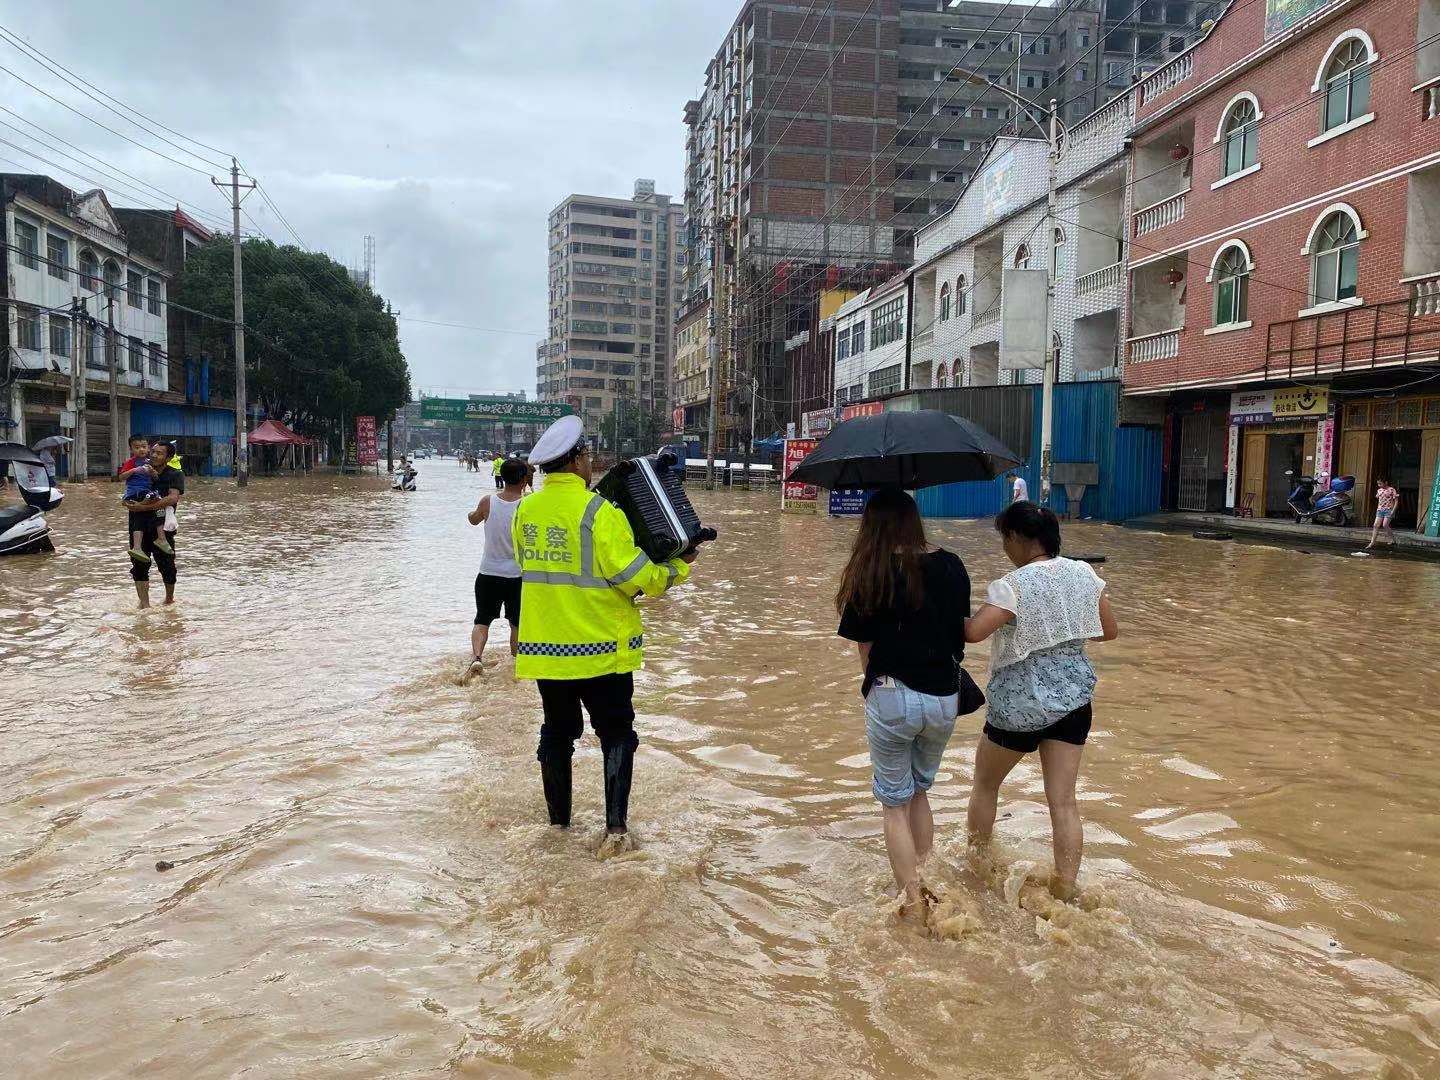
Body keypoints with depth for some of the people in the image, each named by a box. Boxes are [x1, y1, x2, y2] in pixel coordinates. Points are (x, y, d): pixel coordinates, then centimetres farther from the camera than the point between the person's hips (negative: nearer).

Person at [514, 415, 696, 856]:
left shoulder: (525, 511, 1)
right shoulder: (598, 512, -17)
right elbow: (637, 577, -16)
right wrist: (677, 569, 1)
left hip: (544, 649, 5)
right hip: (600, 650, -5)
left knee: (557, 734, 18)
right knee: (616, 735, 9)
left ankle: (558, 823, 26)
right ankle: (615, 827, 3)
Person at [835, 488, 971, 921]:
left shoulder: (871, 574, -8)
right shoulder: (951, 566, 1)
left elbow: (865, 647, -4)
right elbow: (963, 633, 6)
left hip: (893, 697, -4)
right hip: (945, 698, 4)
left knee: (895, 803, 11)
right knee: (920, 791, 25)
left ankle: (913, 903, 14)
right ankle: (927, 887, 30)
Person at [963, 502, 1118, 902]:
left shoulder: (1013, 586, -19)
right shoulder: (1084, 574, 1)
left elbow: (973, 631, -30)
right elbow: (1109, 631, 10)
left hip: (1019, 703, -5)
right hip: (1073, 699, 5)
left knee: (985, 783, 19)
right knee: (1063, 800, 7)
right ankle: (1064, 893, 8)